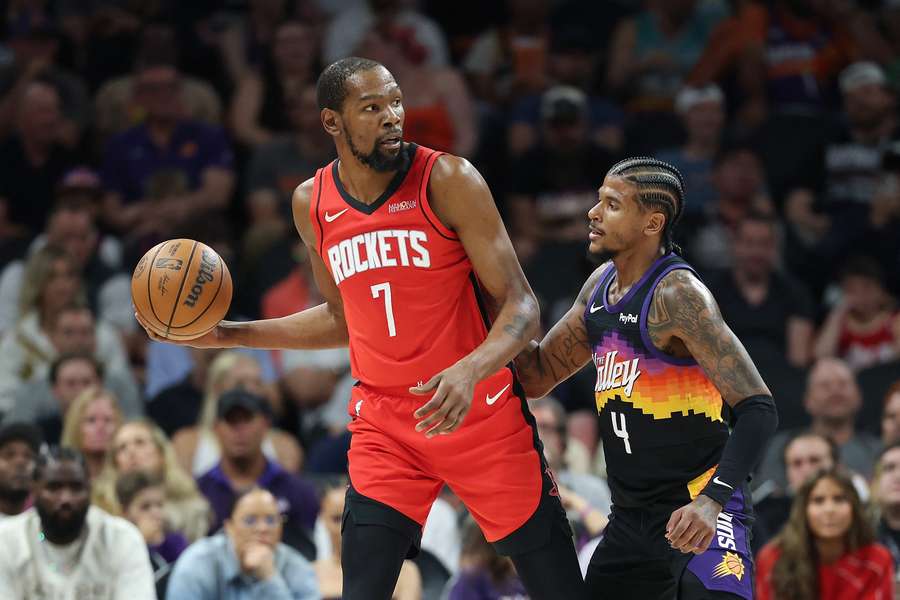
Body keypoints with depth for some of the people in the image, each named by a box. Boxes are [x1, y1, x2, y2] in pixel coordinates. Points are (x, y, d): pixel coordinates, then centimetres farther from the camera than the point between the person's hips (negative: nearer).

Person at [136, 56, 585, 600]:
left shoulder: (447, 179, -11)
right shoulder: (313, 203, 3)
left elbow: (520, 305, -13)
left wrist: (471, 369, -33)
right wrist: (226, 335, 13)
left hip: (480, 413, -3)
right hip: (384, 422, 3)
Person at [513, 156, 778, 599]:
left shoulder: (678, 295, -18)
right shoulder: (600, 285, 8)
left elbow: (758, 410, -24)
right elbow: (539, 376, 19)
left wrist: (711, 501, -36)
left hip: (697, 516, -9)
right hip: (630, 519, 9)